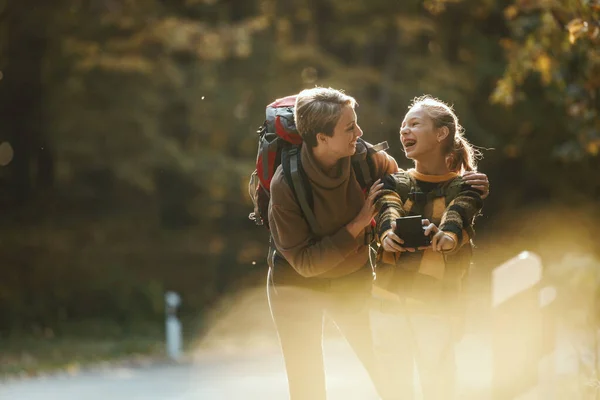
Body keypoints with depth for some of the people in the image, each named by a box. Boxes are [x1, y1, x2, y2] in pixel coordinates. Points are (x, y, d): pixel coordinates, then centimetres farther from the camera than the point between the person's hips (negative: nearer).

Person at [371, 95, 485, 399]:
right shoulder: (395, 182, 12)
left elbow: (459, 213, -19)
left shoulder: (463, 186, 3)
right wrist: (388, 231, -34)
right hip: (389, 297, 3)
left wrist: (447, 234, -43)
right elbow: (388, 208, -10)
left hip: (437, 302, -3)